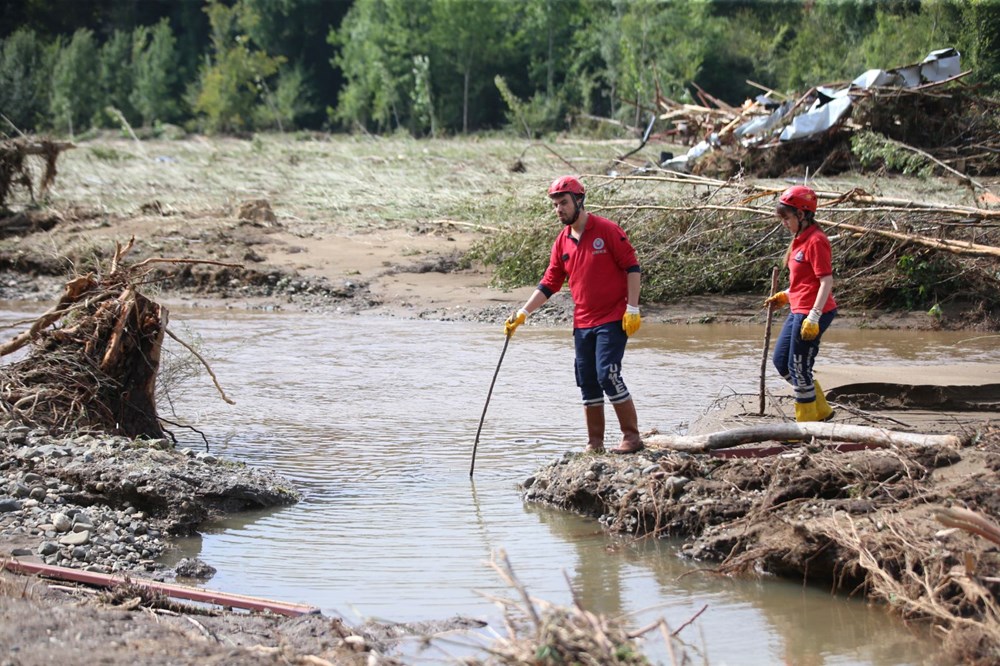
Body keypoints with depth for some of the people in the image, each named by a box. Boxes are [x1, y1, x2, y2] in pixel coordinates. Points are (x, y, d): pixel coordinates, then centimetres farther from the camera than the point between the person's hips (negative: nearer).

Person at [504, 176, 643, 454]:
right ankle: (595, 443, 14)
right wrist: (523, 313, 6)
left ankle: (632, 436, -6)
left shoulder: (606, 230, -8)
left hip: (612, 320, -6)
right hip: (582, 323, 6)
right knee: (588, 383, 6)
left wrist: (632, 309, -13)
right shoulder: (563, 241, 10)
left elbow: (632, 267, -8)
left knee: (608, 375, -15)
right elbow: (549, 283, 13)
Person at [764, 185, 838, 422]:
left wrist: (814, 317, -26)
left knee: (799, 369, -3)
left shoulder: (815, 241, -17)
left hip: (811, 312, -11)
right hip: (798, 310, 11)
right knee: (781, 361, 17)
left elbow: (826, 281, -21)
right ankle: (820, 410, 25)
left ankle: (807, 423, 9)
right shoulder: (800, 239, 13)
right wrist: (785, 296, 18)